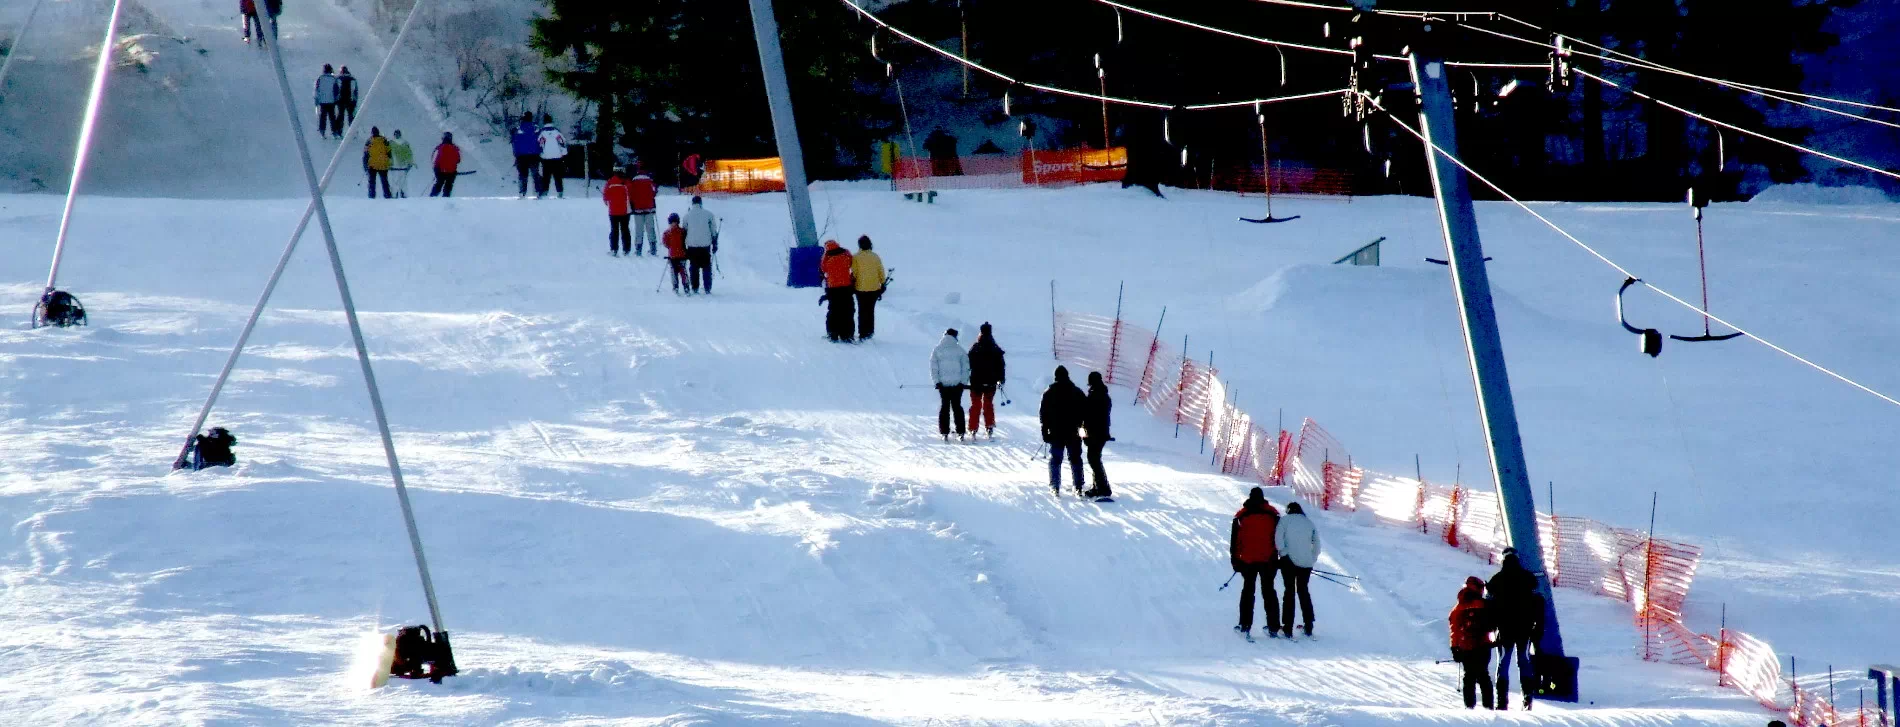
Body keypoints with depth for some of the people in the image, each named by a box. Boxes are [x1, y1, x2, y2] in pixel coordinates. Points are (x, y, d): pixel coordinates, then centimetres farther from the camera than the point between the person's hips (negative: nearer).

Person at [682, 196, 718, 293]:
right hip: (705, 245, 0)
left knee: (693, 268, 9)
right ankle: (708, 289, 4)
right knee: (707, 268, 7)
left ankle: (695, 288, 8)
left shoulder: (687, 215, 0)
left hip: (692, 246, 0)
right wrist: (715, 244, 11)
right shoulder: (708, 214, -1)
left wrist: (684, 246, 15)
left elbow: (684, 231, 7)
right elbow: (714, 231, 2)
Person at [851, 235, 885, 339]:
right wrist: (882, 285, 15)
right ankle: (870, 332, 15)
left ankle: (863, 334, 0)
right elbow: (881, 272, 4)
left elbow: (854, 274, -8)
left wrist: (852, 286, 4)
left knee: (862, 311, 3)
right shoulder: (875, 257, -1)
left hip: (861, 289, -3)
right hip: (874, 288, 3)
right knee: (871, 311, 12)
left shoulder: (856, 257, -9)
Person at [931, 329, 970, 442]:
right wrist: (964, 381, 1)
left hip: (943, 384, 0)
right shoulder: (959, 349, 0)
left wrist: (936, 381, -1)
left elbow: (933, 367, -2)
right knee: (957, 407, 6)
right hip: (957, 384, 0)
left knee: (944, 407, 6)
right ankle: (960, 433, 2)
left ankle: (944, 433, 2)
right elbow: (965, 367, -1)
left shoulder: (937, 350, 1)